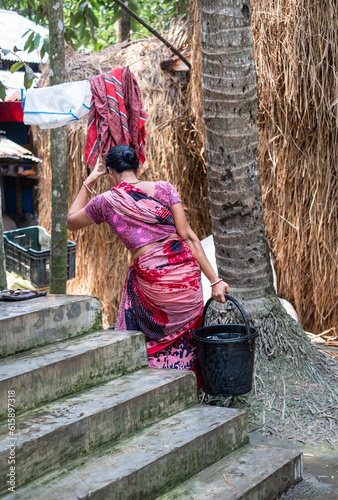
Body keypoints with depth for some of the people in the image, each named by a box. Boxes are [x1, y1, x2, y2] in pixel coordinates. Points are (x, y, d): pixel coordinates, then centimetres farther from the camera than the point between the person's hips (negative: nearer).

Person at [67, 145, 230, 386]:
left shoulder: (105, 202, 4)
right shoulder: (163, 189, 4)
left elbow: (71, 222, 24)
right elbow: (188, 236, -1)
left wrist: (88, 182, 29)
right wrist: (215, 280, -1)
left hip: (150, 280, -2)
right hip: (187, 271, 2)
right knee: (183, 329, 23)